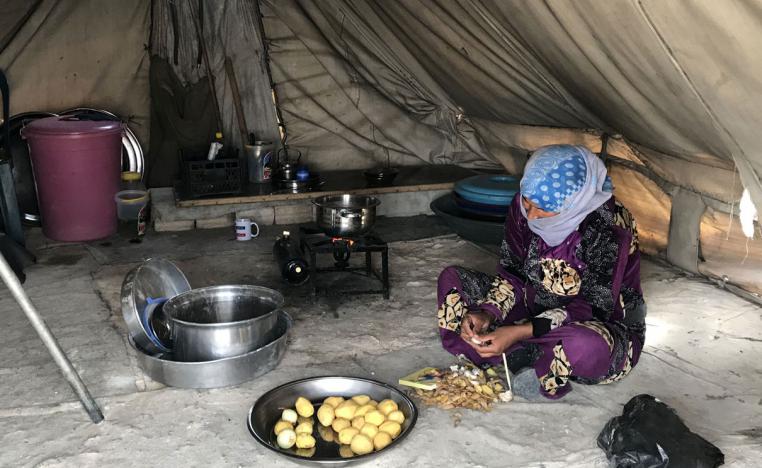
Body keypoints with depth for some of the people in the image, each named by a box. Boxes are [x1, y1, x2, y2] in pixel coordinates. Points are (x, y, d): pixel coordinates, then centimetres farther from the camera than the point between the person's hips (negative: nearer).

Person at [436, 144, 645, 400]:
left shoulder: (607, 225, -27)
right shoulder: (523, 206, -12)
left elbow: (594, 309, -25)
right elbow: (511, 272, -3)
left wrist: (521, 332, -34)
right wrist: (487, 313, -22)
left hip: (606, 325, -5)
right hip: (537, 308, 6)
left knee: (588, 345, -43)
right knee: (451, 279, -4)